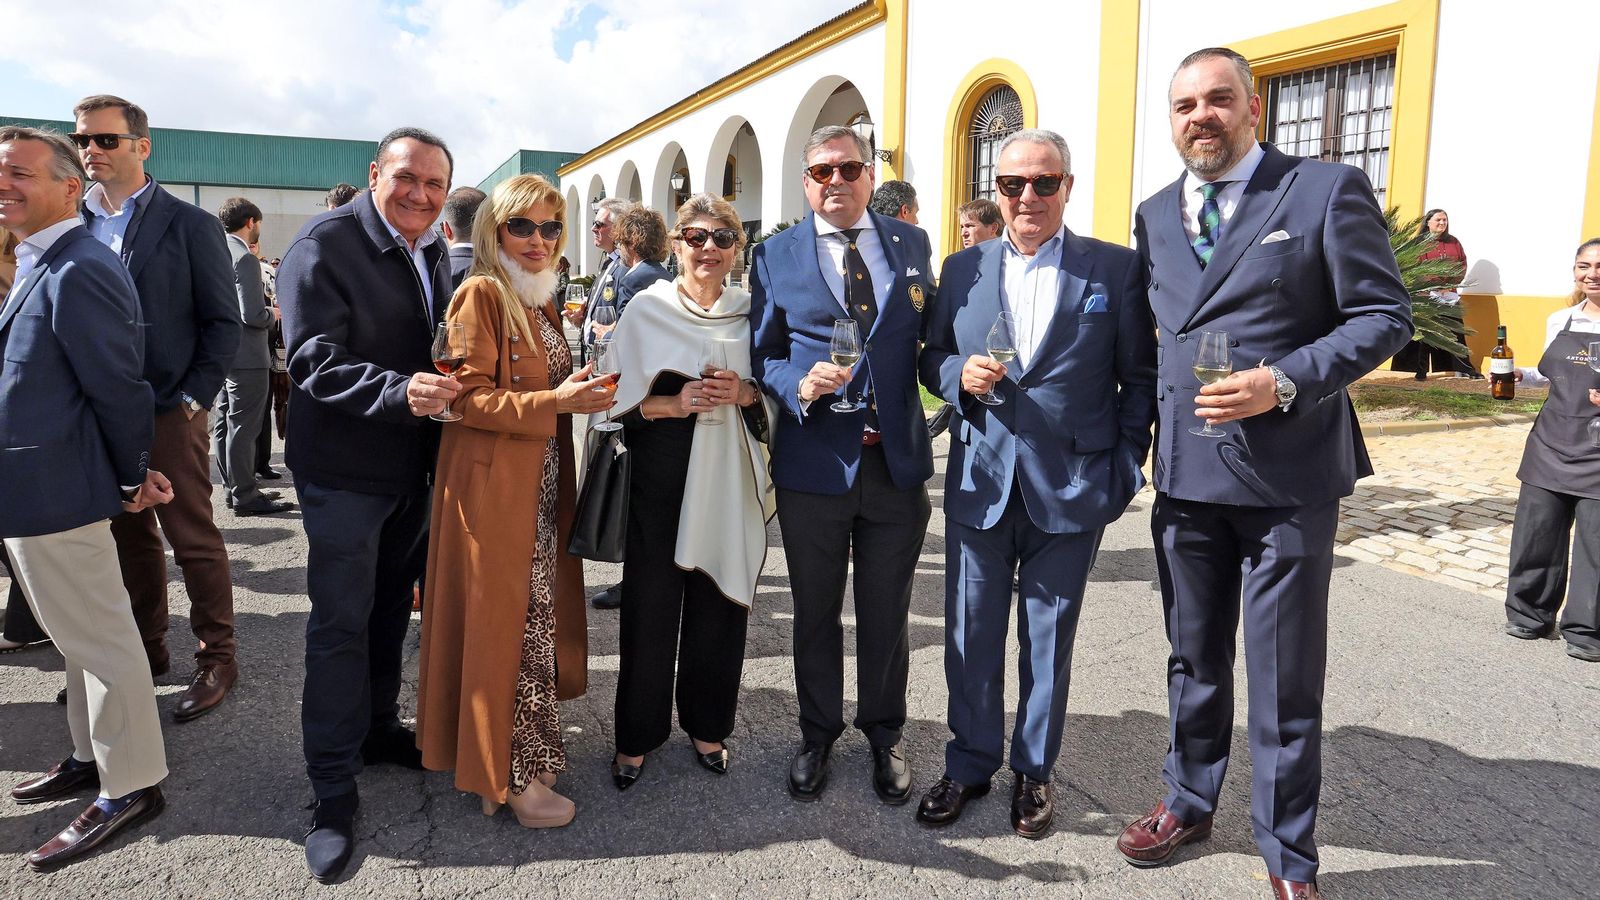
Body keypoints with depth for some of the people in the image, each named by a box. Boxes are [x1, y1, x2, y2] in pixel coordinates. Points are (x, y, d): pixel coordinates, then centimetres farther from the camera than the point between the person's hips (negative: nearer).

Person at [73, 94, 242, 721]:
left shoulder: (191, 225, -2)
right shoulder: (73, 226, 9)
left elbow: (224, 323, -4)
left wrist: (192, 398, -10)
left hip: (169, 415, -4)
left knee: (194, 540, 2)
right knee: (130, 540, 14)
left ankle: (216, 657, 14)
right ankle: (145, 652, 28)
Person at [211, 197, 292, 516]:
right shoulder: (245, 259, -17)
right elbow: (253, 315, -23)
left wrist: (264, 308, 20)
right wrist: (272, 314, -3)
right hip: (247, 358, -9)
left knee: (223, 426, 13)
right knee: (243, 428, -4)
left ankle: (234, 487, 23)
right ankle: (245, 496, 2)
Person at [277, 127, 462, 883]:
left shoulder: (432, 253, 8)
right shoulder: (323, 246, -15)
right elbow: (315, 362, -23)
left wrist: (441, 390, -6)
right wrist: (400, 391, -38)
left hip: (412, 465, 7)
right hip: (343, 470, -7)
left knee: (393, 607, 19)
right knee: (341, 623, -1)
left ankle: (377, 727, 38)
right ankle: (332, 787, 10)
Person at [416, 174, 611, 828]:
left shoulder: (540, 301, 17)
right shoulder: (481, 294, -10)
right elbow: (467, 399, -17)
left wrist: (580, 394, 8)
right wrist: (554, 400, -23)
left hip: (540, 485, 9)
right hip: (493, 485, -9)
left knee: (535, 616, 14)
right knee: (503, 621, -2)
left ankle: (523, 755, 28)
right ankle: (505, 777, 10)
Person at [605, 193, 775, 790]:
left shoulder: (752, 311, 8)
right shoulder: (648, 307, 1)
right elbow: (618, 398, -1)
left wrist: (744, 393, -10)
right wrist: (675, 404, -17)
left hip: (729, 478, 2)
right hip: (661, 476, -2)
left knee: (719, 603, 8)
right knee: (651, 605, 3)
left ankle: (707, 726, 27)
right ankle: (636, 736, 20)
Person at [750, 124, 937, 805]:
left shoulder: (911, 244, 7)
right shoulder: (775, 256, 2)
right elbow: (763, 356, 0)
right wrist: (801, 385, -19)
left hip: (897, 461, 1)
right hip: (814, 462, -1)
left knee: (886, 614, 14)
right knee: (816, 613, 14)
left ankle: (884, 735, 35)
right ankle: (817, 736, 34)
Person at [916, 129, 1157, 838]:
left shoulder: (1117, 269, 0)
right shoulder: (962, 269, 7)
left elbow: (1140, 377, 2)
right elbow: (931, 359, 11)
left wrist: (1124, 468, -3)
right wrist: (960, 374, -11)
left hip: (1072, 489, -2)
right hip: (980, 485, 2)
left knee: (1048, 640, 12)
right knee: (971, 636, 11)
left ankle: (1033, 771, 30)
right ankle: (970, 764, 29)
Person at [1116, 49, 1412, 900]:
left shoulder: (1328, 190, -4)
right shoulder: (1155, 214, 10)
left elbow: (1383, 315, -6)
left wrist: (1284, 383, -20)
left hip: (1289, 474, -4)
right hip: (1186, 474, 5)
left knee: (1286, 677, 6)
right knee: (1194, 659, 18)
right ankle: (1189, 801, 37)